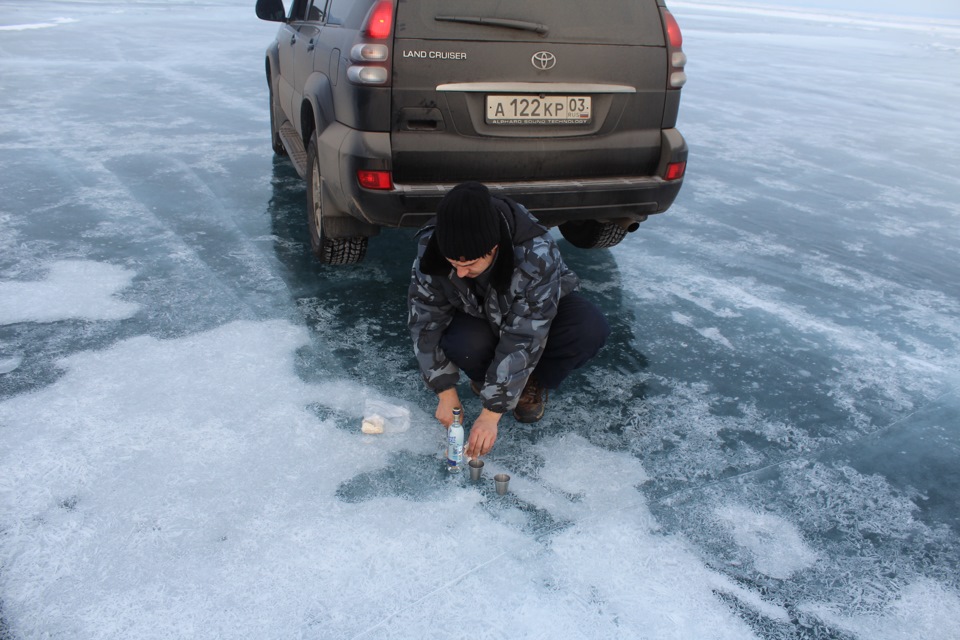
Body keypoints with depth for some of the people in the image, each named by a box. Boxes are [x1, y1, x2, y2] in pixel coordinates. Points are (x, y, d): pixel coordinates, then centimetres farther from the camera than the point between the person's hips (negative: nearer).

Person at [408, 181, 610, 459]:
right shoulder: (430, 248, -29)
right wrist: (446, 392, -20)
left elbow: (523, 340, -35)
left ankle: (535, 382, -3)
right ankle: (484, 375, 3)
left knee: (591, 329, -32)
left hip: (543, 308, -1)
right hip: (476, 315, 1)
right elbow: (425, 321, -19)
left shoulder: (537, 256, -39)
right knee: (463, 345, -34)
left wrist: (492, 412, -32)